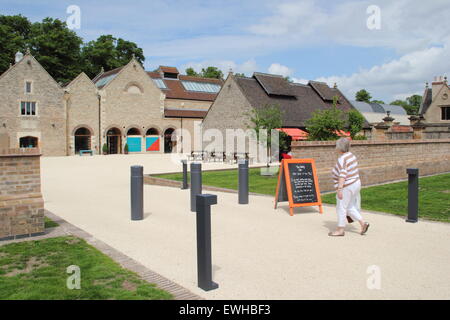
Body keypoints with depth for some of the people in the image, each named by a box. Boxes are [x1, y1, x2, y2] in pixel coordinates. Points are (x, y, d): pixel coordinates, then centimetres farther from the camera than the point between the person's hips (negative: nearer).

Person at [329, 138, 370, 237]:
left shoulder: (342, 159, -20)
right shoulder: (351, 155, 8)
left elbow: (342, 175, -28)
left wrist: (339, 189, -29)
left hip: (347, 187, -10)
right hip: (355, 183, 10)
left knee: (341, 207, 2)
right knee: (349, 207, 19)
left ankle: (340, 230, 10)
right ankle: (363, 223, 16)